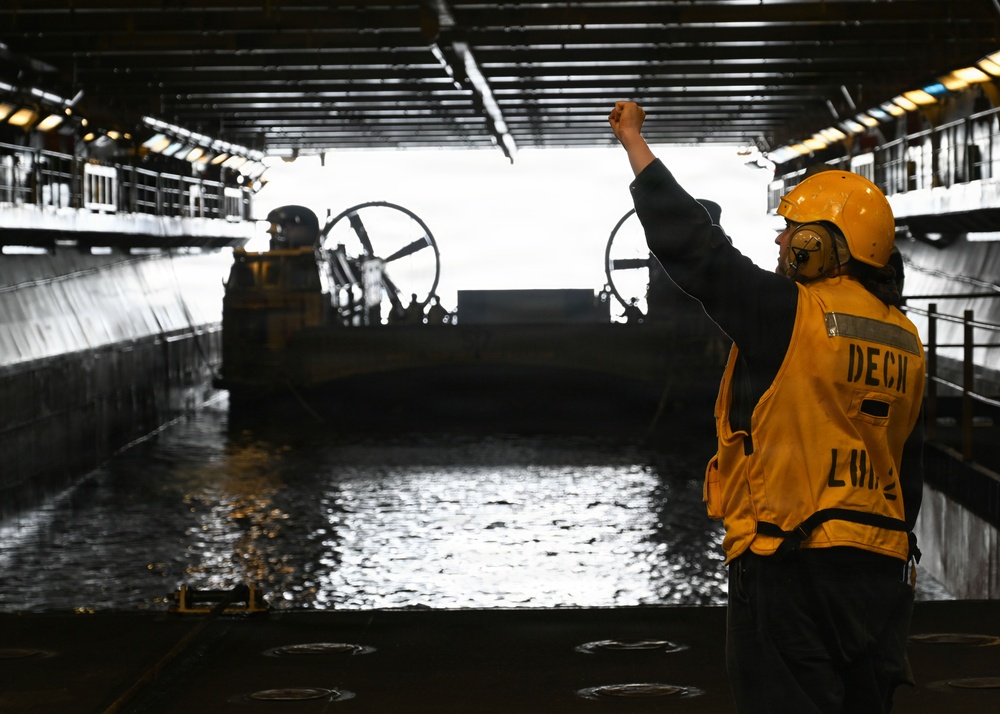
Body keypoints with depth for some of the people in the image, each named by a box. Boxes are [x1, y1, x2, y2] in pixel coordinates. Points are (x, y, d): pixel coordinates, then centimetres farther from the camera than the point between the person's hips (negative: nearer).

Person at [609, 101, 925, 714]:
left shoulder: (789, 312, -11)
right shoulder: (904, 340, 11)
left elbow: (690, 241, -8)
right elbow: (908, 465, 15)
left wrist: (633, 139, 2)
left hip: (791, 565, -7)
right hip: (881, 568, 7)